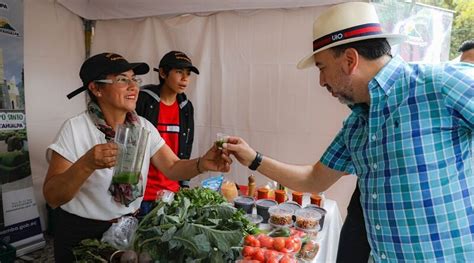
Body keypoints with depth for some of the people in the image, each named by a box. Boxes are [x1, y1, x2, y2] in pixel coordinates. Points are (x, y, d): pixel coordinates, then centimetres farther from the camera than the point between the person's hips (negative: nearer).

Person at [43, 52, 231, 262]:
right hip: (82, 234, -3)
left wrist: (203, 164, -26)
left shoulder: (144, 127, -4)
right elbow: (51, 197, -18)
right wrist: (87, 164, -35)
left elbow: (172, 168, -6)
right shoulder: (75, 129, -17)